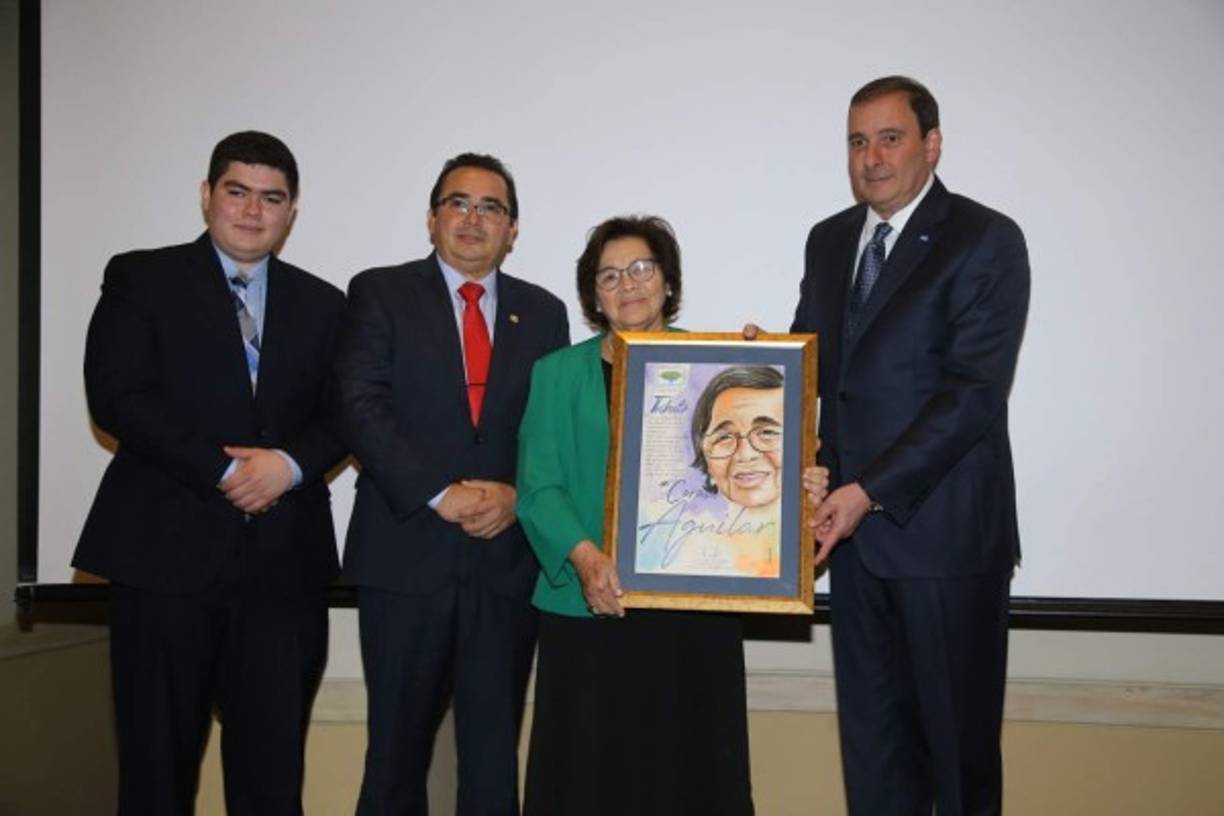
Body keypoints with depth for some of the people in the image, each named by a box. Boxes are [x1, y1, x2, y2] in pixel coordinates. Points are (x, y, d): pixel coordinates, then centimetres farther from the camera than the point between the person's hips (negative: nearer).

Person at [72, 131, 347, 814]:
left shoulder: (323, 305, 15)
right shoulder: (141, 279, 6)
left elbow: (344, 413, 8)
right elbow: (117, 395, -6)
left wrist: (290, 464, -12)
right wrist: (225, 473, -13)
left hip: (284, 558, 2)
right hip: (167, 549, -2)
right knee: (158, 753, 6)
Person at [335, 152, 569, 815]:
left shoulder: (542, 313, 12)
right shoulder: (380, 293, 3)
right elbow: (362, 408, -8)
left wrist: (517, 494, -11)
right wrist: (440, 494, -16)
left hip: (507, 556, 2)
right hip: (406, 552, -2)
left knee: (495, 743, 9)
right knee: (398, 739, 9)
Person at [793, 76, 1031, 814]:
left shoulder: (987, 240, -8)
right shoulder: (829, 239, 12)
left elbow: (975, 393, -16)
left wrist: (872, 491, -21)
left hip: (945, 528, -5)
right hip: (854, 523, 6)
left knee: (957, 731, 8)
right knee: (871, 727, 14)